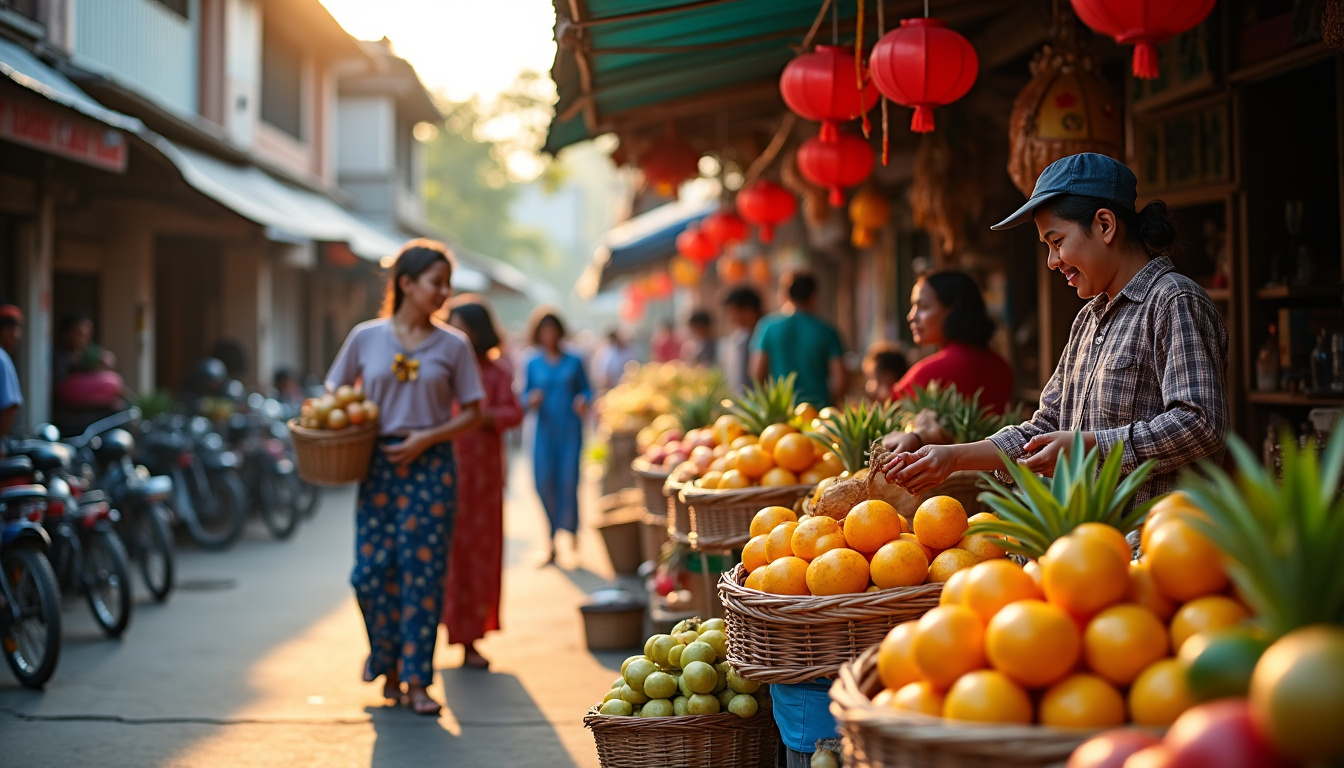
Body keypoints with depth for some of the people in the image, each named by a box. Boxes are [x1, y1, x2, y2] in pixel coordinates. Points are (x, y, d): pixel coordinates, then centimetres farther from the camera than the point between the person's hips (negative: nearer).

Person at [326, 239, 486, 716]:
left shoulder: (453, 346, 3)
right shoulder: (366, 338, 4)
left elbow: (471, 414, 4)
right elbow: (335, 394, 13)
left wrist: (426, 438, -10)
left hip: (430, 467, 0)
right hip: (377, 466, 1)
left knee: (422, 573, -1)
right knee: (370, 572, -1)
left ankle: (416, 680, 7)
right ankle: (385, 656, 26)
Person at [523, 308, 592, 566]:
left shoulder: (574, 362, 6)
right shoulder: (533, 364, 8)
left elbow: (586, 390, 9)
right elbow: (525, 394, 10)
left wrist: (583, 400, -12)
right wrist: (532, 400, -12)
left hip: (570, 431, -1)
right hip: (545, 431, 1)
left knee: (568, 482, -10)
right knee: (544, 482, -6)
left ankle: (571, 528, 14)